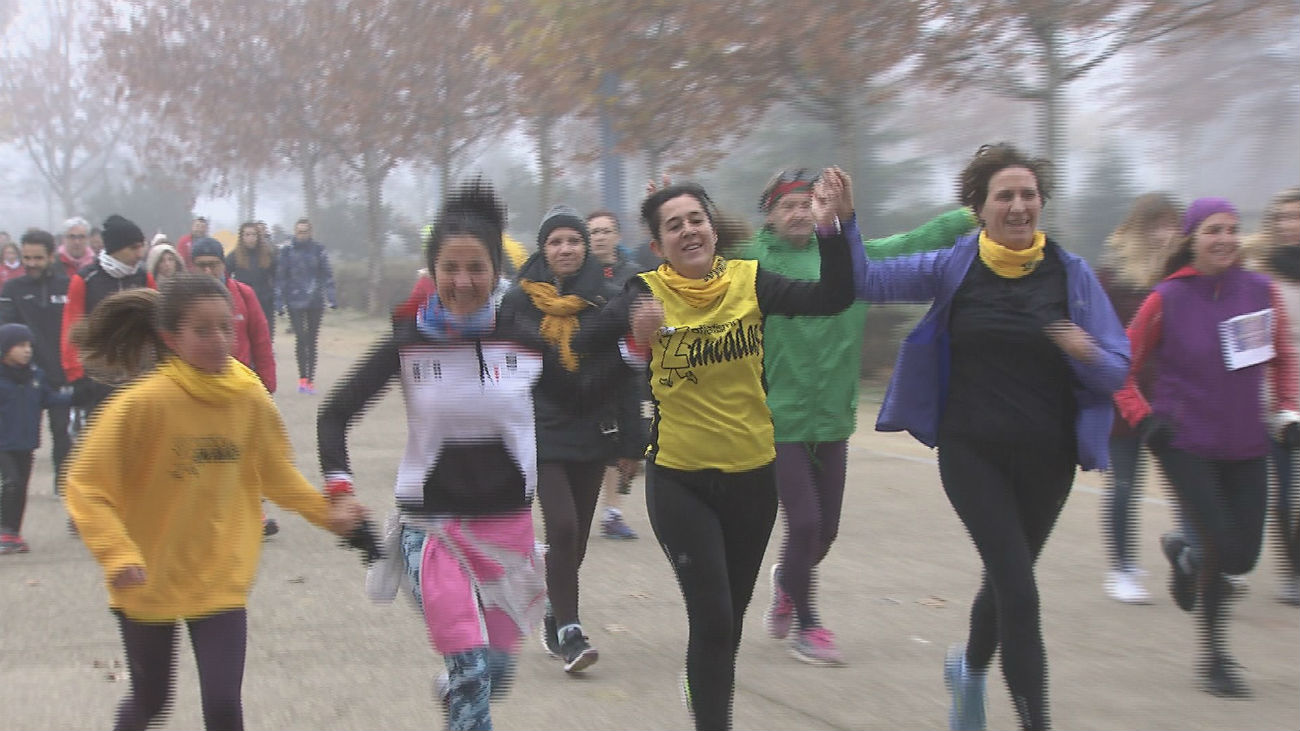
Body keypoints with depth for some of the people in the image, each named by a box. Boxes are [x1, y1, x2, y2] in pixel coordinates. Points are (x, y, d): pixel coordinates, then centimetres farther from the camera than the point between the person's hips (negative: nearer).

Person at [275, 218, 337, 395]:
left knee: (312, 340, 6)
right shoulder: (286, 251, 0)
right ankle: (302, 377, -3)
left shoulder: (318, 250, 4)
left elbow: (327, 275, 6)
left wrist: (332, 298, -1)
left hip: (315, 301, 2)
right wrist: (279, 301, -2)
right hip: (295, 302, -2)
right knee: (301, 338, -11)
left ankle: (310, 380, 11)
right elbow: (280, 277, 1)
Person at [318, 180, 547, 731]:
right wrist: (339, 484, -14)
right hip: (430, 524, -2)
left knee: (498, 670, 14)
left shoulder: (524, 339, -5)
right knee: (472, 669, -15)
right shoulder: (409, 343, -7)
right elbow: (335, 414, -1)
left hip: (508, 521, 2)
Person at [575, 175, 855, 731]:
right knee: (712, 618, -9)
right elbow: (585, 347, -21)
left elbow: (833, 298, -15)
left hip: (752, 475, 3)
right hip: (680, 481, -3)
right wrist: (631, 325, -41)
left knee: (731, 617, 19)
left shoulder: (750, 282, -4)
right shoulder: (648, 293, -8)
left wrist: (831, 228, -28)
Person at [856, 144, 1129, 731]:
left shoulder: (1071, 274, -2)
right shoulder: (954, 268, -3)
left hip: (1046, 456, 2)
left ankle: (971, 667, 47)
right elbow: (867, 282, 1)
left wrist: (1086, 352, -23)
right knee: (1019, 589, -11)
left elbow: (1116, 372, -2)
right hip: (971, 451, -2)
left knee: (1006, 577, 17)